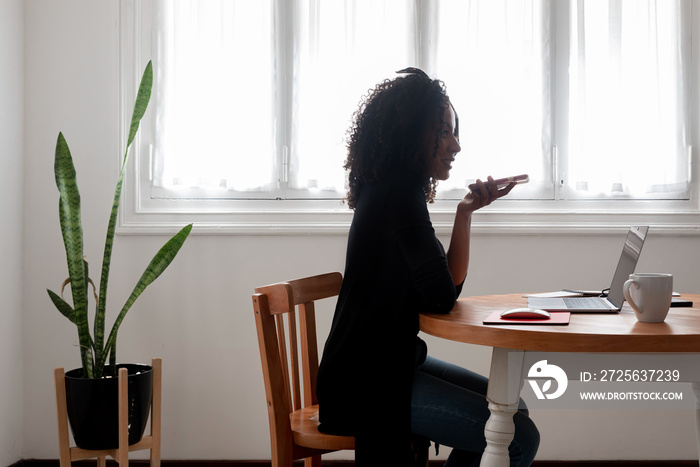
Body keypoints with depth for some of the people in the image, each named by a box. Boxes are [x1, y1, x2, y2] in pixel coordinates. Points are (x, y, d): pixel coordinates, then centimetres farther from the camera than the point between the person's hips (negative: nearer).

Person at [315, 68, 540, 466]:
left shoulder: (397, 190, 13)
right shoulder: (399, 193, -18)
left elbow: (450, 287, 13)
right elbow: (441, 299, -16)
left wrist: (466, 211, 2)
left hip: (392, 362, 11)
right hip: (366, 383, -11)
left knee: (512, 409, 17)